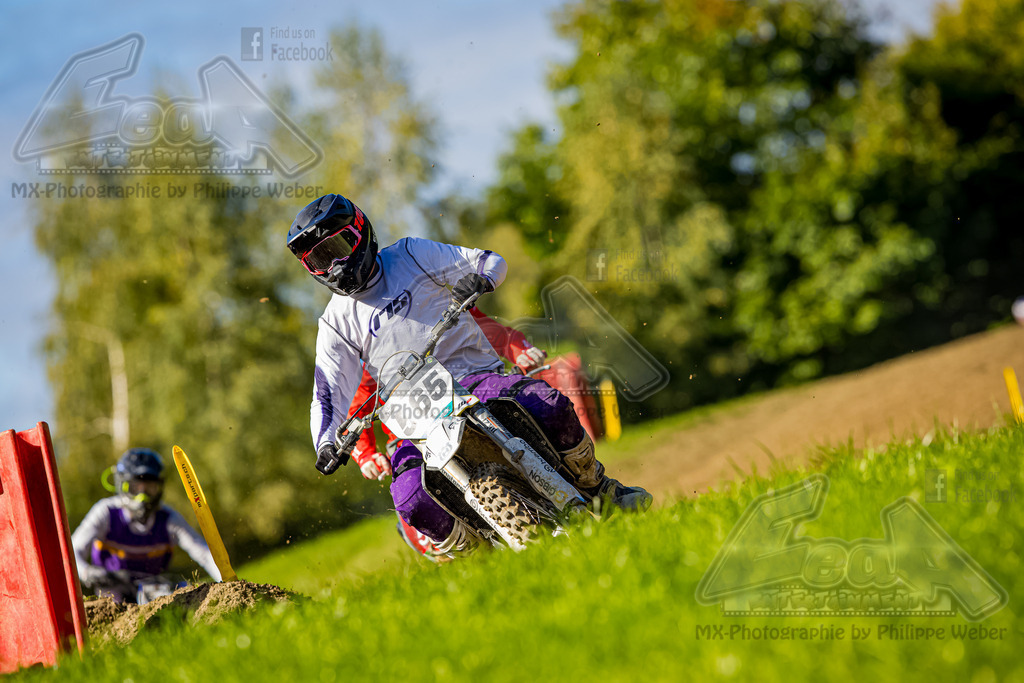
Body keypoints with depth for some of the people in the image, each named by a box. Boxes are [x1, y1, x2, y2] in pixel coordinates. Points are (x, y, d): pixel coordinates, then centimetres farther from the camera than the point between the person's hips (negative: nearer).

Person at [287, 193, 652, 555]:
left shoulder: (409, 255, 8)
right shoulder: (335, 322, 11)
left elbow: (491, 261, 9)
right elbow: (331, 394, 7)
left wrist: (478, 279, -14)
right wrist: (327, 443, -12)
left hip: (477, 375, -1)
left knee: (552, 406, -29)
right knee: (411, 500, -28)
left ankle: (597, 489, -3)